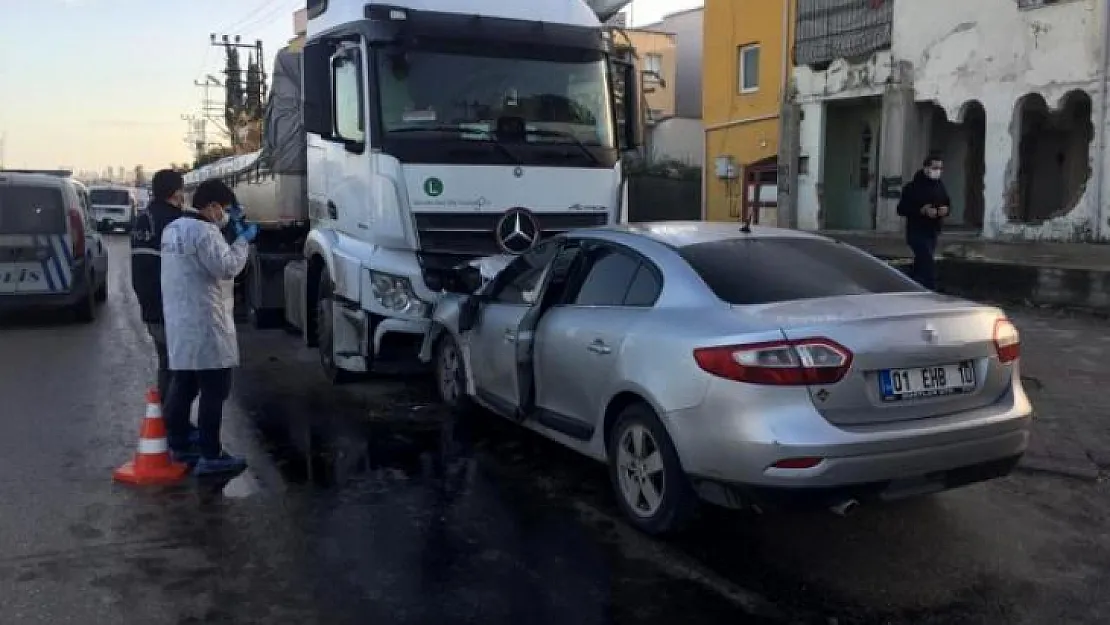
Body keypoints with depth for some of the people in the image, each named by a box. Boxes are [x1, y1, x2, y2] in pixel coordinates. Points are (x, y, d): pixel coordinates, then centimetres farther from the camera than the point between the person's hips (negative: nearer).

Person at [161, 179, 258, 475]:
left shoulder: (174, 229, 14)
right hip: (204, 324, -10)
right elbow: (227, 267, -20)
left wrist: (226, 227, 14)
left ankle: (179, 446, 25)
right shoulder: (204, 231, -18)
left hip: (179, 322, 10)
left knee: (183, 387, 16)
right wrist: (242, 240, -7)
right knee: (214, 391, -4)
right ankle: (210, 456, -2)